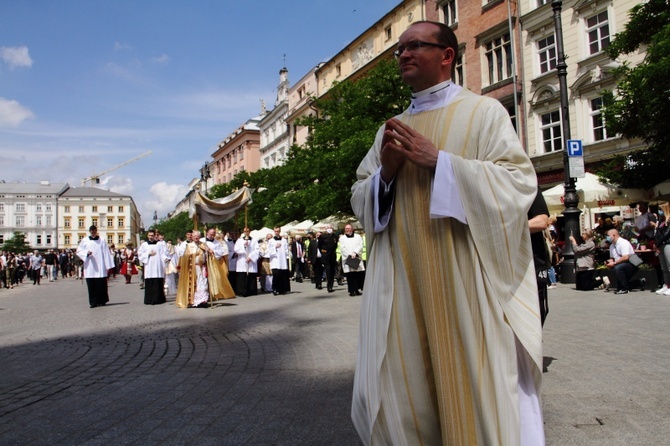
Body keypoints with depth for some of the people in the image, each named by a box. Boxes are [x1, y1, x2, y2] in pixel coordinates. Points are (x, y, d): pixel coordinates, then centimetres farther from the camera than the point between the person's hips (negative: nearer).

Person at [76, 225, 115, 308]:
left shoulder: (101, 241, 4)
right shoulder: (84, 241, 9)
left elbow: (106, 253, 2)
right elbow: (79, 251, 10)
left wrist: (108, 266, -3)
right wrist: (86, 252, -11)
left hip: (100, 268, -1)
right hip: (89, 268, 1)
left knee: (101, 285, -1)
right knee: (91, 285, 0)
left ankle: (101, 301, 10)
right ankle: (93, 302, 5)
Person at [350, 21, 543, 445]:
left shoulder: (484, 112, 3)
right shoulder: (391, 129, 18)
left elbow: (519, 181, -8)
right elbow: (360, 197, 15)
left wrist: (437, 161, -14)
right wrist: (386, 172, -6)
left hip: (467, 280, -4)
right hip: (402, 283, 5)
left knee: (474, 391, 3)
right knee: (392, 398, 6)